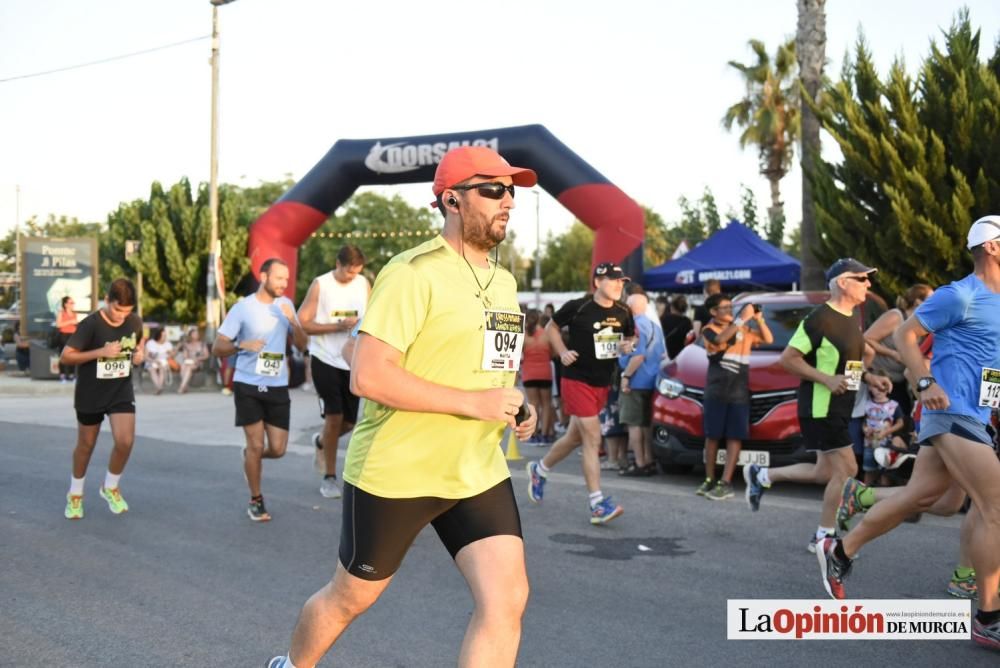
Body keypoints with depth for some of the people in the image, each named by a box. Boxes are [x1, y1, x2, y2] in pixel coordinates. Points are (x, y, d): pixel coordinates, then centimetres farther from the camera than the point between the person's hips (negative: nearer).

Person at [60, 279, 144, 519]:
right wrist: (101, 352, -29)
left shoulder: (135, 321, -7)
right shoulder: (90, 325, -21)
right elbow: (65, 357, -20)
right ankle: (75, 493, 35)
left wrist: (139, 353, -6)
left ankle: (111, 487, 13)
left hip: (122, 392, 3)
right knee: (86, 445, 12)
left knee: (125, 441, -14)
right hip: (91, 394, -2)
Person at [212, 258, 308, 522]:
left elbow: (302, 345, 4)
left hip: (278, 387, 4)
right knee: (256, 445, -4)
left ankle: (251, 457, 35)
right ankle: (256, 500, 15)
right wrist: (241, 344, -27)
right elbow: (217, 348, -7)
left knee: (277, 449, 1)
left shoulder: (285, 304, 5)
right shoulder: (243, 308, -7)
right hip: (248, 385, -3)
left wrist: (294, 322, -15)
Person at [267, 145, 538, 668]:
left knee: (507, 599, -6)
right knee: (351, 597, 13)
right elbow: (367, 376, -25)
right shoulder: (414, 273, -17)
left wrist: (515, 407, 4)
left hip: (478, 473, 7)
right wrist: (472, 403, -25)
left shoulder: (504, 282, 10)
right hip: (395, 474, -6)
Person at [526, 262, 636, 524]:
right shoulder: (577, 307, -11)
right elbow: (551, 327, 3)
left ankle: (539, 469, 42)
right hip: (577, 380, -7)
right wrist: (563, 352, -9)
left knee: (575, 437, 17)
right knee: (592, 438, -13)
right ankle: (598, 504, -12)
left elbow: (630, 337, 19)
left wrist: (629, 345, -4)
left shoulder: (622, 313, 3)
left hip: (602, 383, 7)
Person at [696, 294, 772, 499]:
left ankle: (725, 484, -4)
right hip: (715, 391, -2)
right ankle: (709, 480, 13)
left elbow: (768, 339, 12)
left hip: (739, 392, 2)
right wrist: (742, 318, -25)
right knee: (712, 436, 4)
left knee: (735, 437, -3)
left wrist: (759, 320, -4)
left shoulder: (743, 329, 12)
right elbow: (721, 339, -21)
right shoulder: (709, 330, 0)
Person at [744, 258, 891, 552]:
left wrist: (868, 378, 7)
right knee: (846, 469, -8)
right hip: (820, 408, -9)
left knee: (825, 473, 13)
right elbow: (788, 358, -17)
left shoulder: (852, 321, 12)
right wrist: (827, 380, -23)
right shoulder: (821, 318, -16)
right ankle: (823, 536, 4)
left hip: (840, 408, 9)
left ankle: (762, 475, 28)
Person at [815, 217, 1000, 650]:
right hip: (953, 413, -9)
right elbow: (905, 335, -8)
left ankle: (838, 553, 23)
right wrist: (926, 383, -18)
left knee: (917, 496, 12)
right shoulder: (960, 295, -10)